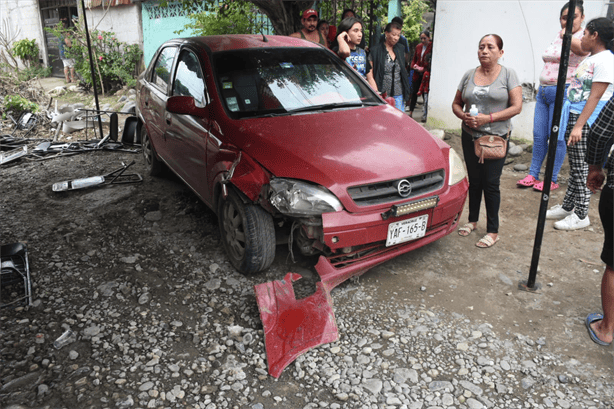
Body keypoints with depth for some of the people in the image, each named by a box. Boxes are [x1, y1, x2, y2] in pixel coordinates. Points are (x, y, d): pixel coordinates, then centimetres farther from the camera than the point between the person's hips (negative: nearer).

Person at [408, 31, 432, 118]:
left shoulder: (432, 47, -7)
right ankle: (410, 112, 13)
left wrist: (423, 68, -17)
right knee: (414, 92, 6)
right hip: (417, 74, 5)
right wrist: (413, 66, -1)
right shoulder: (418, 47, 11)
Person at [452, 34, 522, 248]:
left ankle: (493, 231, 7)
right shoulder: (469, 75, 7)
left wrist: (488, 118, -19)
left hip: (496, 137, -3)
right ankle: (473, 220, 28)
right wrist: (464, 116, -11)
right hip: (470, 136, 4)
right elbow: (456, 103, 12)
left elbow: (516, 107, -9)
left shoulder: (508, 74, -3)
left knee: (491, 183, -3)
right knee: (474, 180, 12)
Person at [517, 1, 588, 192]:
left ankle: (552, 180, 5)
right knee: (538, 136, 7)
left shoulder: (584, 37, -6)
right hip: (543, 91, 7)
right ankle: (533, 175, 15)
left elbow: (581, 48, -33)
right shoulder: (558, 35, 17)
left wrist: (566, 34, -29)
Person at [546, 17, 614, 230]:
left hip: (588, 120, -9)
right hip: (573, 115, 9)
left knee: (581, 168, -4)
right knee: (574, 166, 14)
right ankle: (567, 207, 23)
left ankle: (581, 215, 6)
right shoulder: (590, 58, 16)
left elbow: (595, 97, -19)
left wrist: (579, 126, -24)